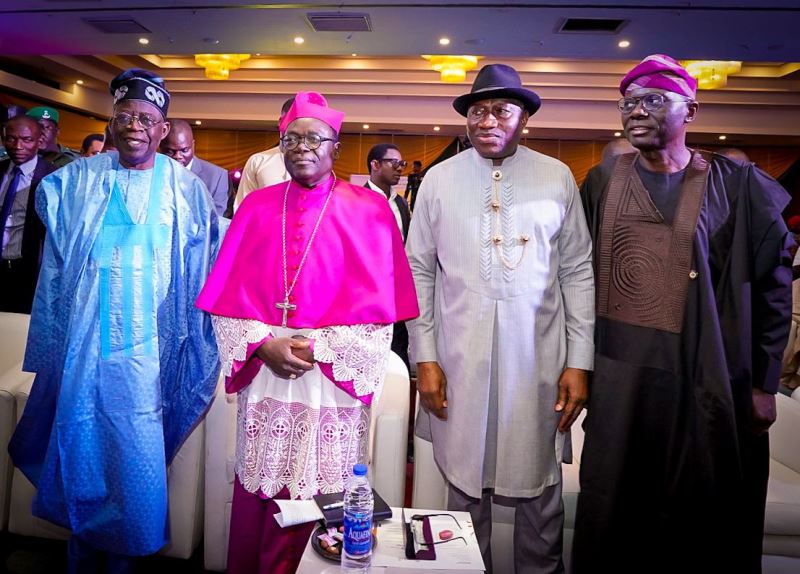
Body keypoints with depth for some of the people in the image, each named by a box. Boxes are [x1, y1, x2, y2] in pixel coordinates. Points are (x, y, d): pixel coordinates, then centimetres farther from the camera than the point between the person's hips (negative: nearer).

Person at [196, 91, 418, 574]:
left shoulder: (368, 210, 0)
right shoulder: (257, 207, 8)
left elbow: (377, 303, -4)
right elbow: (229, 295, 5)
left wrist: (317, 348, -12)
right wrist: (264, 344, -11)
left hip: (331, 382, -2)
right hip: (264, 377, 2)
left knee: (307, 509, 8)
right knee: (255, 507, 12)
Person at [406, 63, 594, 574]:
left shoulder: (557, 178, 3)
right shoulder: (440, 179, 4)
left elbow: (578, 272, 3)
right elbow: (420, 271, 4)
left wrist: (579, 362, -1)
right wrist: (425, 358, 0)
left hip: (538, 360, 0)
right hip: (459, 360, 1)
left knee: (540, 487, 11)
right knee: (465, 481, 12)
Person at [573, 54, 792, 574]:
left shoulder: (738, 185, -2)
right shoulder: (602, 181, 5)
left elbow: (771, 287, 1)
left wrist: (764, 385, 0)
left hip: (707, 379, -1)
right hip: (618, 372, 2)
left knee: (702, 509, 11)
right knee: (612, 504, 12)